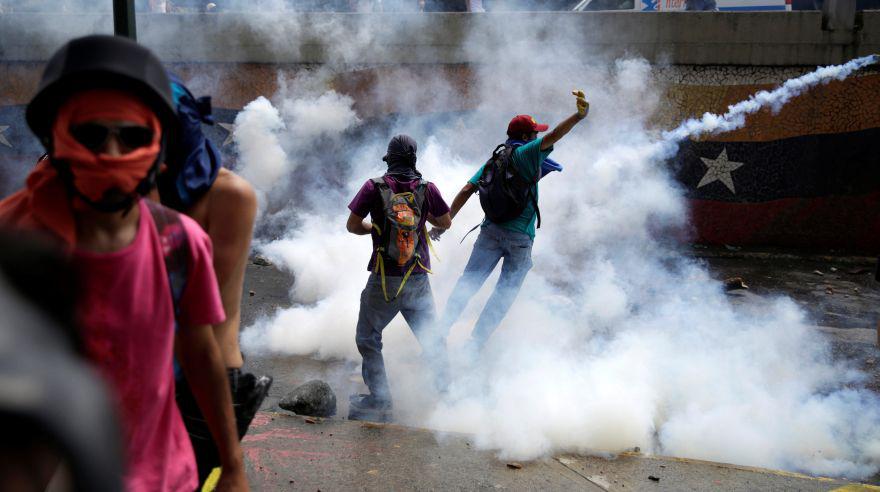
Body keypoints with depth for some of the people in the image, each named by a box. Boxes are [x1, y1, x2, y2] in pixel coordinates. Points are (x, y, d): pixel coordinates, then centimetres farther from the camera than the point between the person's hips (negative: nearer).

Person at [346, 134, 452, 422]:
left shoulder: (374, 187, -8)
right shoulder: (427, 188, -2)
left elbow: (352, 226, -3)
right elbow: (446, 223, 10)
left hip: (384, 281, -2)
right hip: (419, 280, 2)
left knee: (367, 338, 12)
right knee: (431, 338, 17)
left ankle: (380, 400, 9)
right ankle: (444, 390, 21)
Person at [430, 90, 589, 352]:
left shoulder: (493, 161, 12)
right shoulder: (525, 154, -4)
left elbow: (466, 190, 6)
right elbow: (552, 137, -21)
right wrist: (579, 116, -28)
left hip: (491, 230, 5)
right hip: (520, 237, -5)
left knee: (468, 282, 8)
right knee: (505, 293, 5)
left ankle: (442, 328, -1)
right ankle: (475, 343, 5)